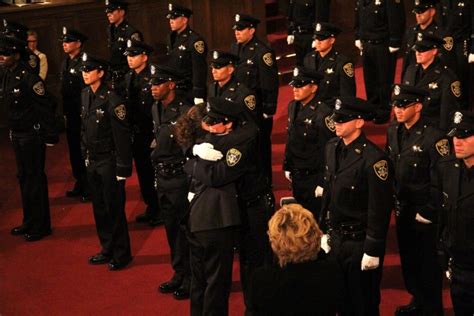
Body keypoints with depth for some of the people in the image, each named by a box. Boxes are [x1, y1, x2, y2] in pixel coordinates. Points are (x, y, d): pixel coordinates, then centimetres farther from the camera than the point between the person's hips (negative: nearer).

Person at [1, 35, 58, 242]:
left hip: (32, 135, -8)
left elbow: (45, 107, -19)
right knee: (23, 177, 15)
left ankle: (40, 226, 11)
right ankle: (29, 222, 27)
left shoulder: (28, 78, -19)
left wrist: (50, 137, -17)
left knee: (34, 178, 0)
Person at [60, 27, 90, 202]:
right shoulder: (65, 63, 10)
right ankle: (80, 183, 27)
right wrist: (65, 112, 14)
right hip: (71, 115, 8)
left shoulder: (84, 63, -17)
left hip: (83, 115, -8)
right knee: (74, 149, 15)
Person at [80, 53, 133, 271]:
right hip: (92, 162, 7)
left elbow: (122, 137, -17)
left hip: (109, 162, -7)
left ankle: (121, 254, 18)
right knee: (99, 209, 16)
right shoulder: (86, 95, 3)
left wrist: (123, 169, -16)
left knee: (114, 210, 4)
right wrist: (85, 154, 12)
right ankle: (107, 249, 31)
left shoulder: (112, 100, -19)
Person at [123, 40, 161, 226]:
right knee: (143, 172, 14)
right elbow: (126, 105, 12)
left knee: (155, 173, 2)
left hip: (152, 134, -7)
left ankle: (161, 211, 14)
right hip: (136, 134, 7)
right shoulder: (128, 78, 8)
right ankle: (151, 208, 27)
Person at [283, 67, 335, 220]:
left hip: (314, 178, -7)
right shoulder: (293, 107, 4)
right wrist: (287, 167, 17)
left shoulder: (324, 113, -21)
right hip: (297, 176, 7)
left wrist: (323, 183, -18)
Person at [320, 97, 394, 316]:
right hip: (336, 237, 7)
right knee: (338, 297, 20)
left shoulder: (374, 160, -22)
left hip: (359, 242, -7)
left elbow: (380, 210, -18)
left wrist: (373, 251, -15)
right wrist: (324, 230, 14)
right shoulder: (333, 147, 2)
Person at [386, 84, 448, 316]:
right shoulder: (393, 131, 1)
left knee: (428, 262, 8)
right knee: (408, 259, 20)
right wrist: (394, 201, 10)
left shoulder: (434, 137, -20)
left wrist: (428, 213, -16)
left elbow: (441, 181, -18)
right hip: (402, 210, 7)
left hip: (424, 212, -7)